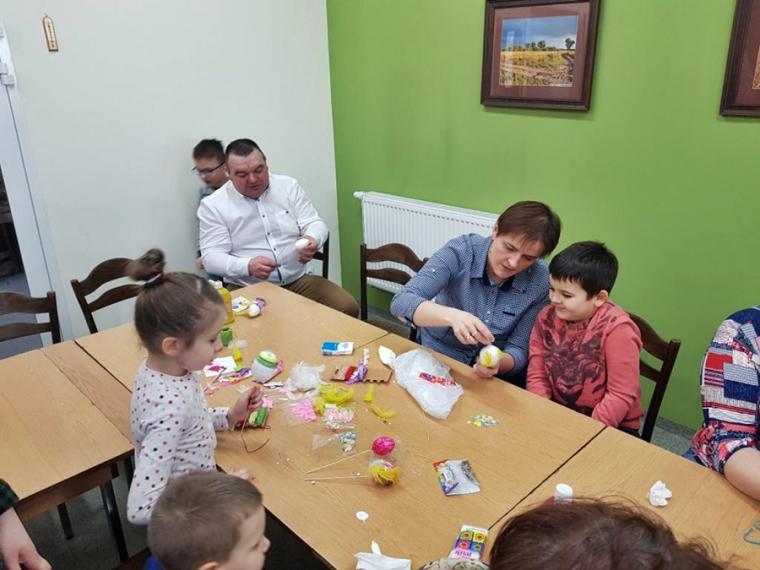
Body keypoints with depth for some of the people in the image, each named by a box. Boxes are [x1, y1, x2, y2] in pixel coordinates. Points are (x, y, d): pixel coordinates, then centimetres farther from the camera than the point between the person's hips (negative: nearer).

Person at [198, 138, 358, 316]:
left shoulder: (289, 186, 7)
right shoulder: (212, 205, -2)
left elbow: (314, 223, 5)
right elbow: (211, 256, -6)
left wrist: (313, 240, -21)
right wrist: (248, 266, -27)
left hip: (299, 280, 3)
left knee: (347, 308, -17)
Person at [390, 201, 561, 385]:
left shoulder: (540, 281, -14)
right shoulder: (460, 251, -19)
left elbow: (519, 349, -8)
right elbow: (401, 302, -26)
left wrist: (499, 363, -30)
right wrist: (452, 316, -42)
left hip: (494, 376, 1)